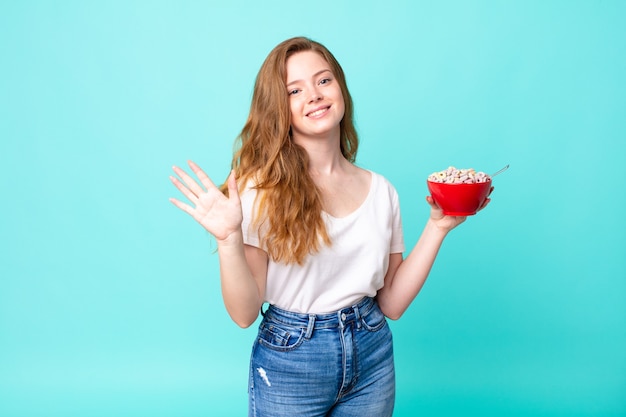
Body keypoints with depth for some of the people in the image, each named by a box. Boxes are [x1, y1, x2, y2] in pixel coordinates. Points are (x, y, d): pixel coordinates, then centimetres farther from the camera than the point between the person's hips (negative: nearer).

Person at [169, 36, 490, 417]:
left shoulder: (381, 191, 0)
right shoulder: (261, 189, -12)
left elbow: (392, 304, -1)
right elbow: (244, 313, -14)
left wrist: (438, 227, -4)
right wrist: (229, 239, -29)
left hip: (372, 357, 4)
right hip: (289, 362, -3)